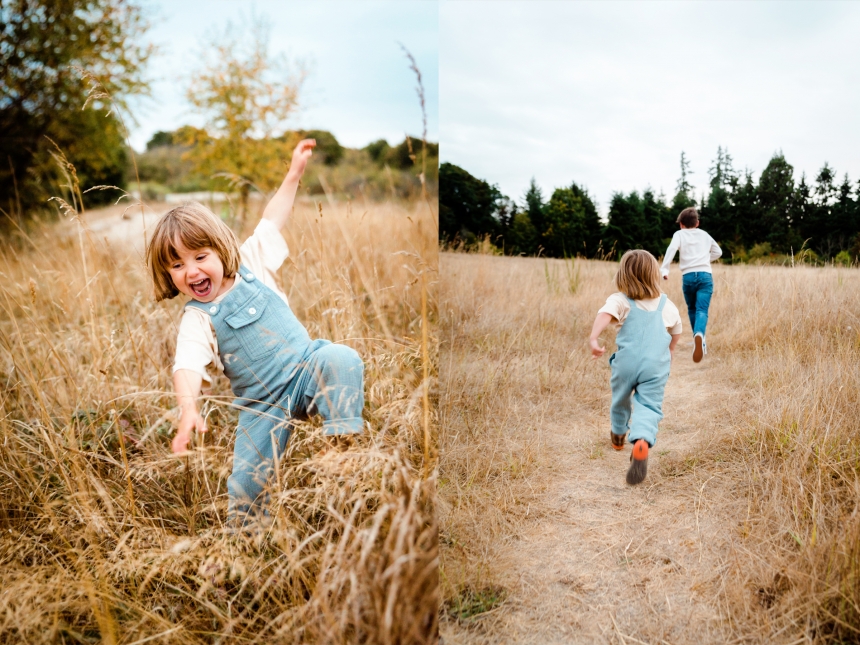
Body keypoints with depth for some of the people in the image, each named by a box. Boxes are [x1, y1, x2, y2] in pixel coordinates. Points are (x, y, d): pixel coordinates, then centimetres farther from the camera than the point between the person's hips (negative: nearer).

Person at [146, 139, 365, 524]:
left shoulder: (251, 265, 2)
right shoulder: (196, 320, -7)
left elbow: (271, 221, 13)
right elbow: (187, 367, -21)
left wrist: (294, 173, 12)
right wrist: (188, 410, -40)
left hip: (307, 369, 2)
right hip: (263, 405, -1)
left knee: (340, 358, -30)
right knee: (245, 480, -3)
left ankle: (344, 437, -22)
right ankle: (239, 527, 26)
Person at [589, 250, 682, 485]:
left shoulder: (621, 301, -2)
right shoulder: (667, 305, 10)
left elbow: (606, 314, -24)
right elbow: (676, 332, 25)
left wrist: (593, 338, -36)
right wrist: (670, 350, 44)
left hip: (626, 363, 0)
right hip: (656, 366, 0)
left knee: (621, 399, 24)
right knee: (649, 406, -5)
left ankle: (618, 435, 50)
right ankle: (642, 442, -35)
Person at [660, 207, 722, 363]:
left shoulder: (679, 234, 9)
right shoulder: (705, 235, 21)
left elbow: (672, 249, -12)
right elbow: (718, 252, 33)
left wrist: (664, 269, -20)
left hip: (688, 276, -1)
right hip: (705, 275, 1)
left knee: (692, 309, 21)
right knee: (702, 310, -12)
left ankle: (699, 340, 28)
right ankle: (699, 335, -41)